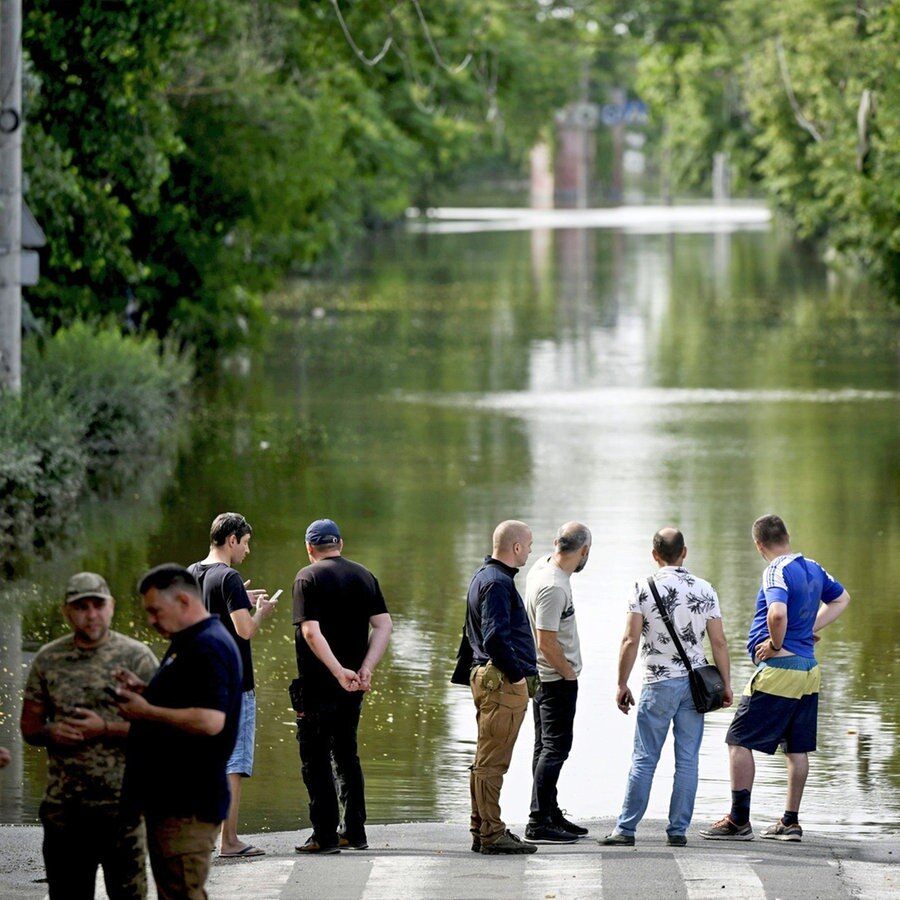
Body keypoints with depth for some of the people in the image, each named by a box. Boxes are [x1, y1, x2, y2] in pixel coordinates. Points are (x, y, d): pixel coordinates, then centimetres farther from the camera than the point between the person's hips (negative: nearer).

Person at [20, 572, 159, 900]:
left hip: (121, 803, -3)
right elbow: (29, 725, 13)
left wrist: (105, 730, -15)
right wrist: (51, 733, -9)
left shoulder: (136, 657, -1)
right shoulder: (47, 660, 9)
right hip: (63, 807, 3)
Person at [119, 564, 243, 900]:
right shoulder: (190, 643, 18)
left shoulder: (208, 648, -17)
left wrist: (146, 711, -19)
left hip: (188, 805, -11)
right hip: (172, 797, 11)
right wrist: (145, 692, 10)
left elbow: (209, 721, -28)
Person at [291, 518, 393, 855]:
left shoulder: (308, 578, -8)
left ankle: (325, 835, -4)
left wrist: (339, 672, -22)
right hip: (354, 686, 6)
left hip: (317, 683, -6)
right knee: (346, 754, 17)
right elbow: (384, 625, 0)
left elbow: (311, 632, -19)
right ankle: (353, 831, 18)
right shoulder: (364, 576, 8)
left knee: (316, 758, 0)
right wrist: (365, 669, -7)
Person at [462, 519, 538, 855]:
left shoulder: (484, 576, 17)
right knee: (492, 762, -8)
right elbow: (496, 637, -25)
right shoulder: (497, 582, -16)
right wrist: (517, 674, -16)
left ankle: (482, 830, 20)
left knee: (486, 761, 15)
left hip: (486, 677, 11)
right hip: (502, 681, -11)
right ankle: (491, 834, -7)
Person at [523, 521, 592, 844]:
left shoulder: (543, 566, 5)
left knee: (547, 748, 16)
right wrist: (568, 672, -11)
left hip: (545, 676, 10)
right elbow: (546, 641, -24)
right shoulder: (553, 587, -25)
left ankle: (551, 815, 25)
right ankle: (538, 824, -8)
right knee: (555, 748, -7)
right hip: (557, 679, -10)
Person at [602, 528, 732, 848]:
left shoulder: (644, 589, -6)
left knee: (644, 759, 1)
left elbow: (631, 641, -8)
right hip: (695, 682, 2)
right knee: (687, 759, 5)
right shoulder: (704, 590, 2)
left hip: (659, 683, -2)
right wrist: (726, 685, 11)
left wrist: (622, 684, 0)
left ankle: (625, 829, 2)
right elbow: (719, 642, 2)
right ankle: (678, 830, 6)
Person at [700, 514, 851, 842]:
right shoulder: (813, 568, 11)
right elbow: (841, 598, 29)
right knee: (797, 749, 13)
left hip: (778, 668, -8)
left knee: (739, 741, -2)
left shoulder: (777, 571, -14)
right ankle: (790, 822, 17)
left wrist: (776, 644, -15)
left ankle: (739, 820, -3)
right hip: (808, 670, 9)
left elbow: (778, 612, -32)